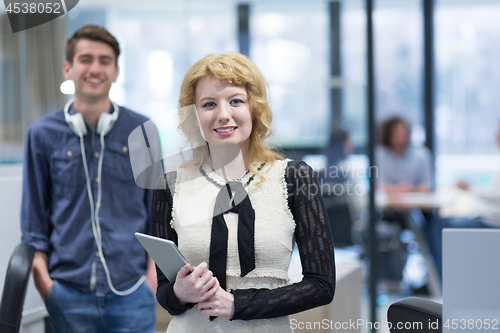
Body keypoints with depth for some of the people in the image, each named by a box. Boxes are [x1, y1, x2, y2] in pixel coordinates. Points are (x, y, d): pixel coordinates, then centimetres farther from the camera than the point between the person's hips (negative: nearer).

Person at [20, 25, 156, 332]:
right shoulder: (43, 135, 5)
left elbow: (157, 207, 10)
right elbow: (34, 215, 10)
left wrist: (154, 269, 2)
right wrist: (41, 273, 1)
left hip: (131, 292, 0)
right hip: (69, 292, 0)